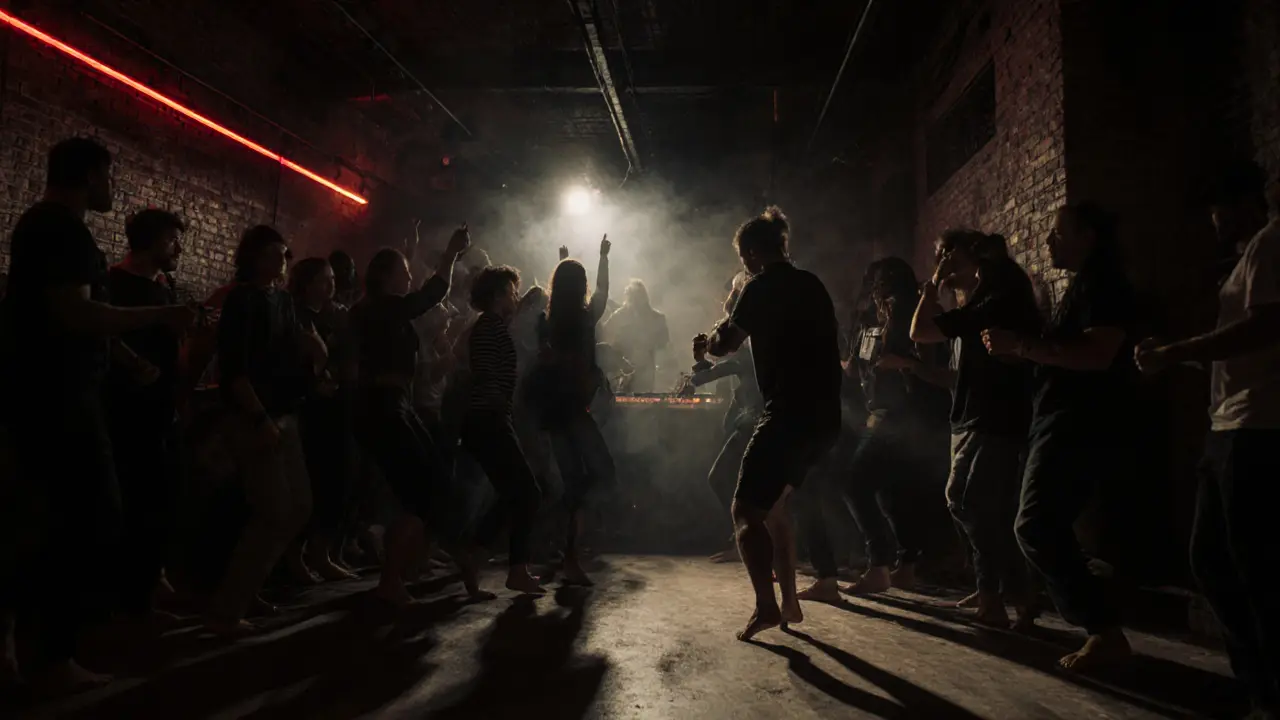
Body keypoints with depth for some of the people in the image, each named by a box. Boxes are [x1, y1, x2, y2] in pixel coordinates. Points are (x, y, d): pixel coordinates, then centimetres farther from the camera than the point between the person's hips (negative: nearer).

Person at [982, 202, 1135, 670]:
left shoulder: (1104, 284, -11)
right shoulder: (1083, 287, 21)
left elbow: (1097, 355, -26)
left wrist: (1020, 344, -24)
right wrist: (1018, 349, 10)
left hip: (1079, 428, -11)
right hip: (1065, 425, 11)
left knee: (1036, 526, -14)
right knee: (1046, 527, 14)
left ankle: (1105, 632, -7)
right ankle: (1098, 627, 24)